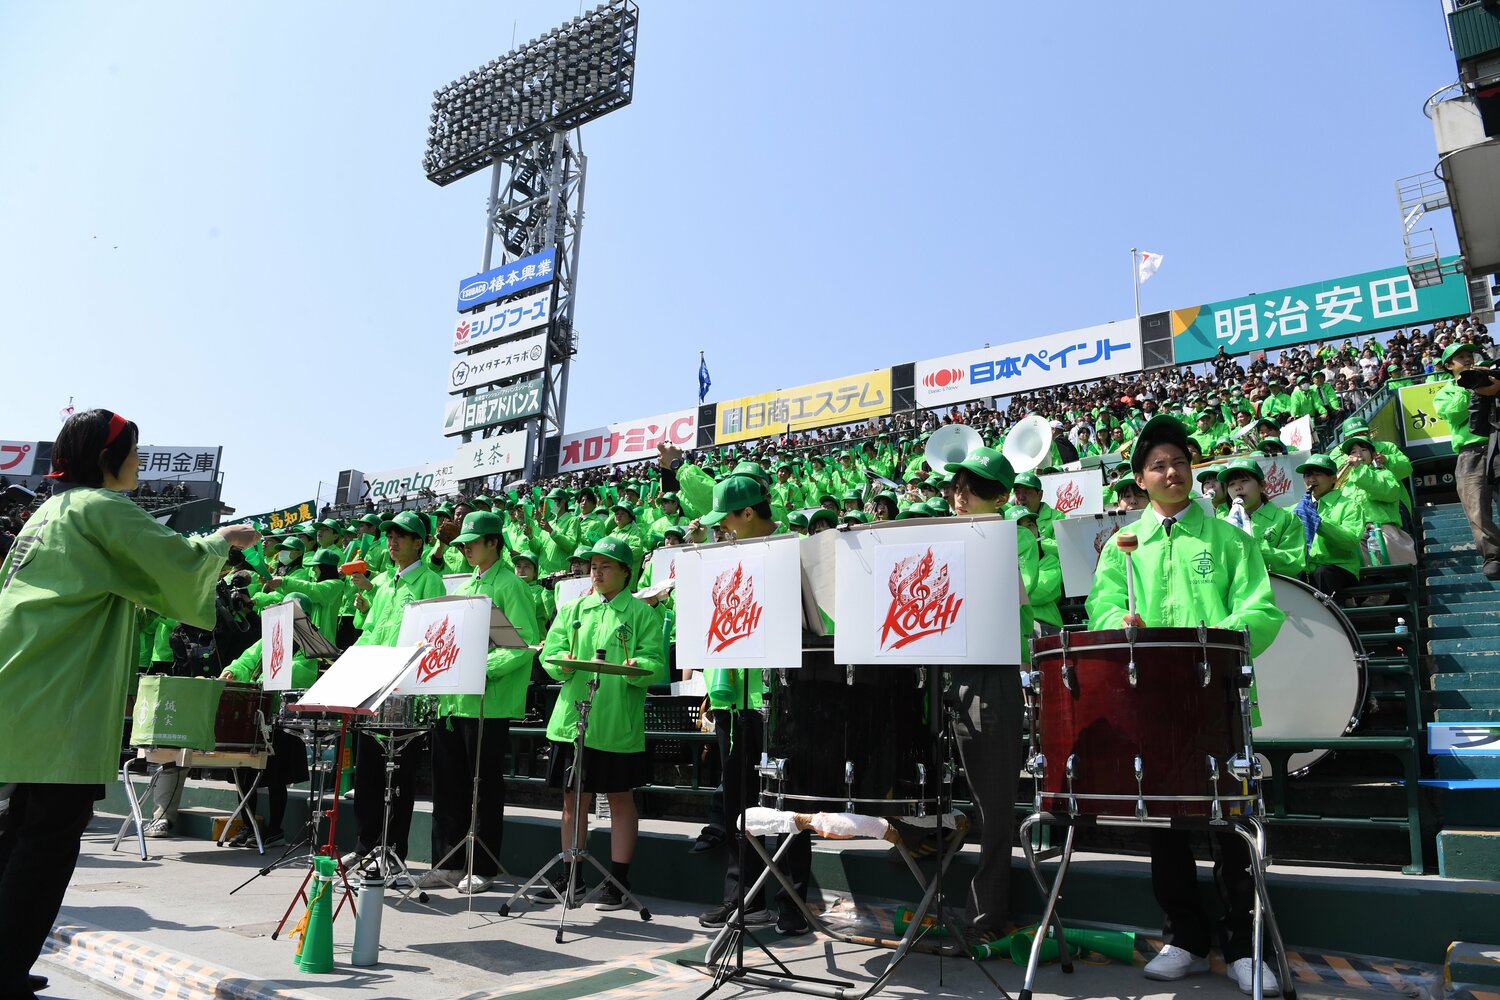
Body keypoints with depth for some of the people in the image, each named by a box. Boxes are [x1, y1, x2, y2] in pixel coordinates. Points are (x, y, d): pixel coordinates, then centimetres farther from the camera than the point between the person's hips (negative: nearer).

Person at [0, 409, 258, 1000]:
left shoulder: (49, 511, 20)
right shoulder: (103, 507, -8)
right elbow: (176, 560, -13)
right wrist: (222, 541, 5)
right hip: (60, 701, -10)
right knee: (52, 834, -5)